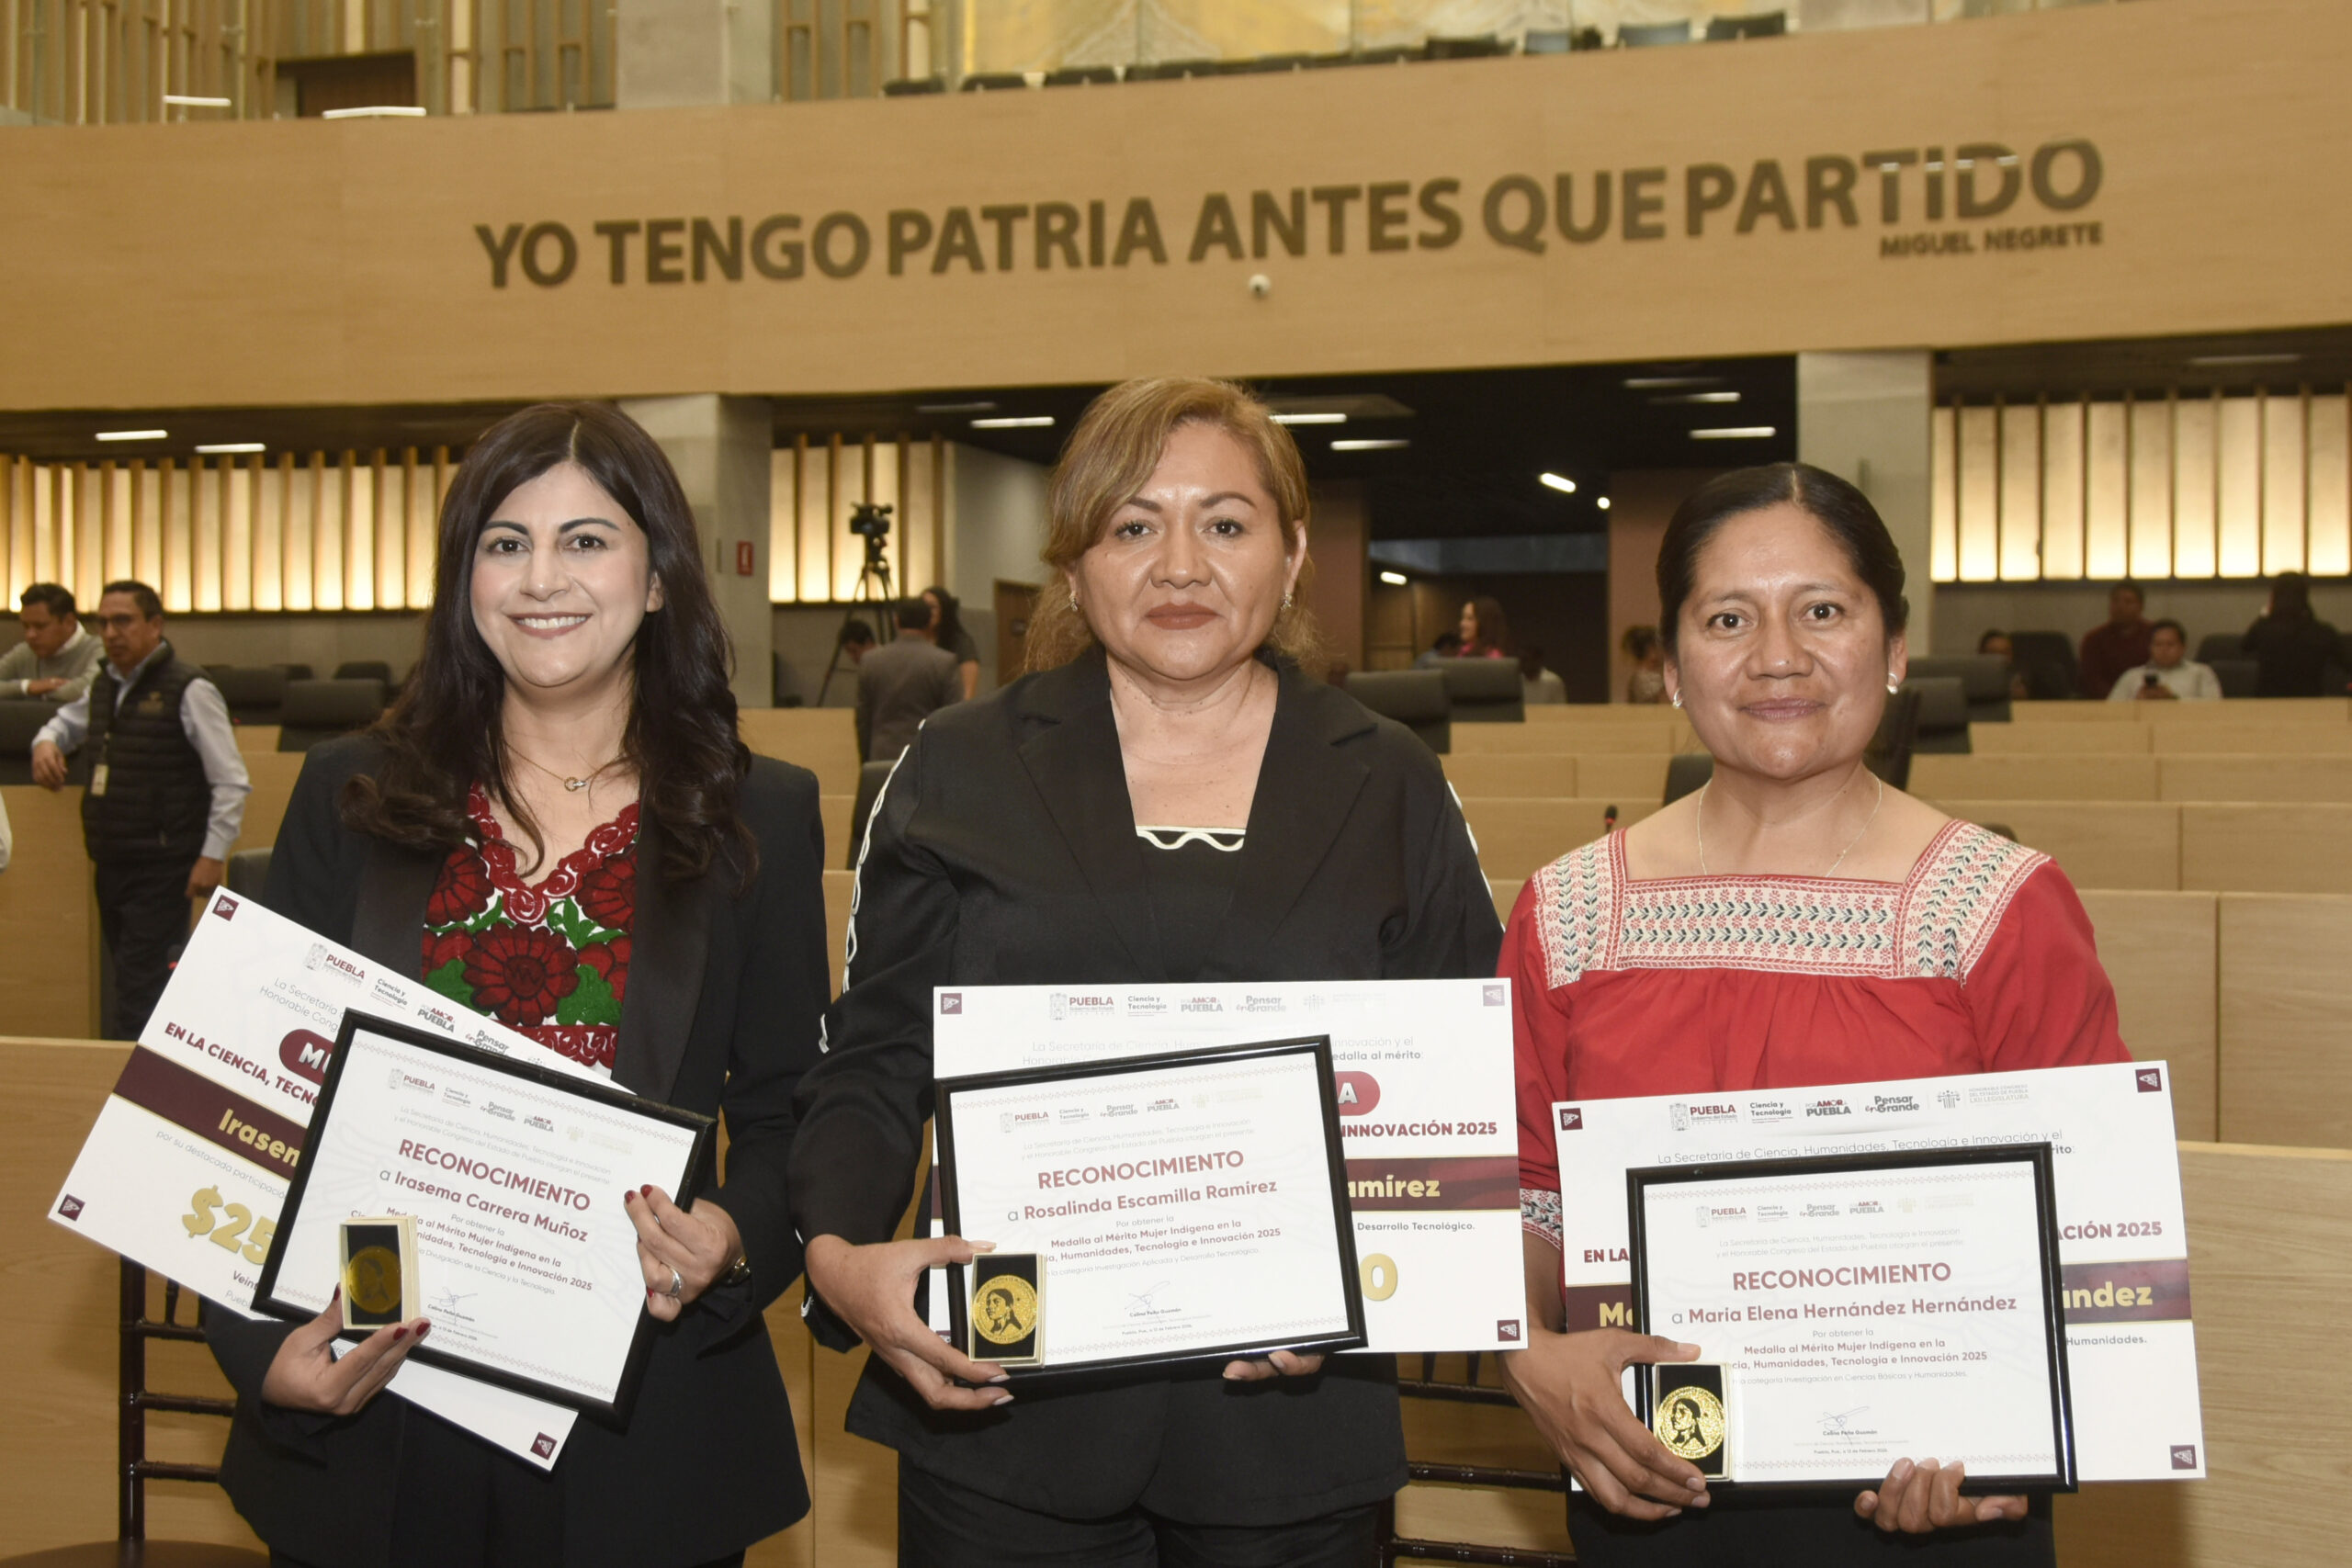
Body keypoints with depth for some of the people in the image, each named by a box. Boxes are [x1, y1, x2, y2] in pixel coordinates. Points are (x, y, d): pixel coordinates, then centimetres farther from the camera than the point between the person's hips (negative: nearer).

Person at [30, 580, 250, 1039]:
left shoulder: (188, 690, -10)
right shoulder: (103, 686, 12)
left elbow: (232, 782, -12)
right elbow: (66, 721, 34)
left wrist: (213, 856, -15)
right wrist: (47, 741, 10)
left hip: (160, 868, -8)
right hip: (110, 863, 8)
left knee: (141, 991, -11)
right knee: (125, 980, 14)